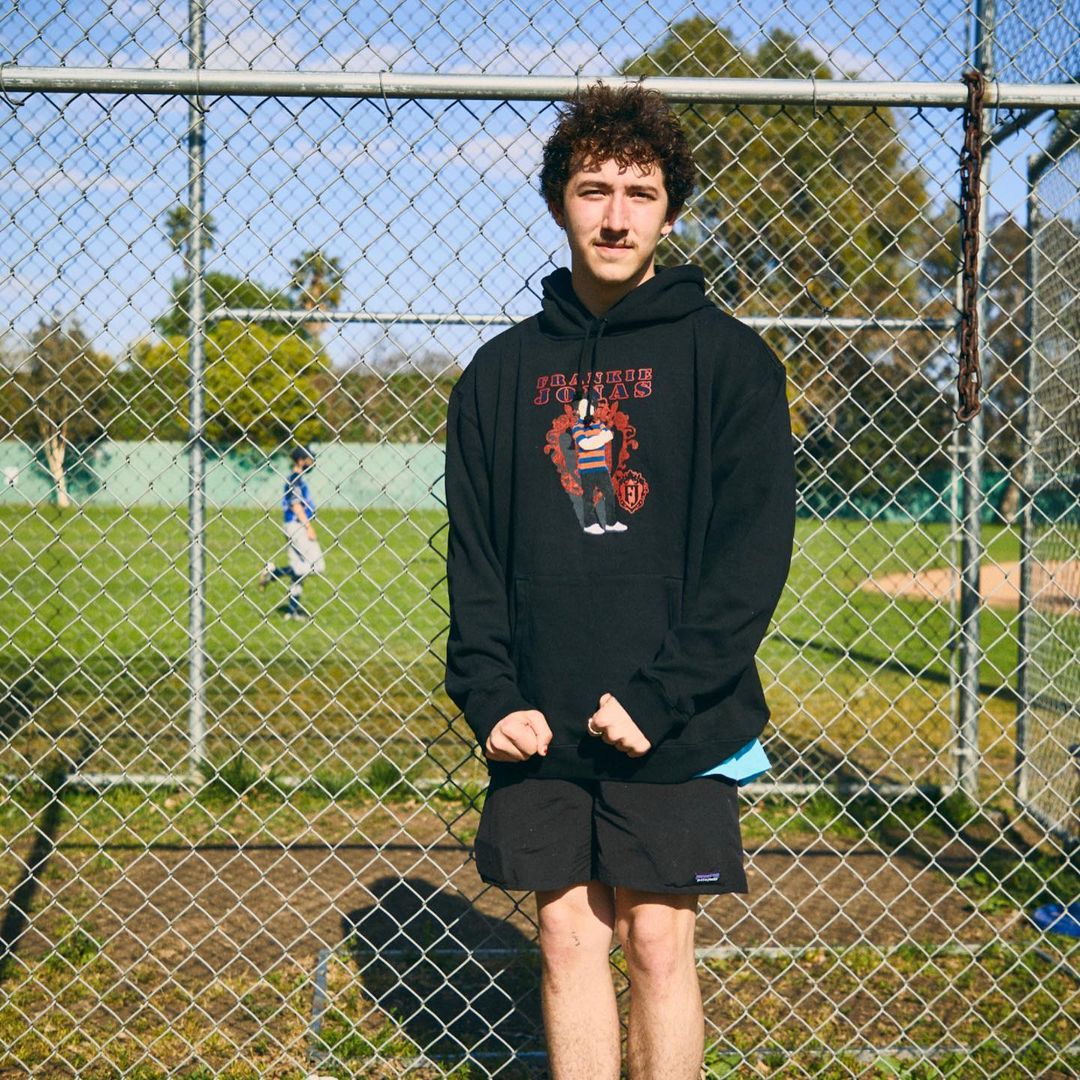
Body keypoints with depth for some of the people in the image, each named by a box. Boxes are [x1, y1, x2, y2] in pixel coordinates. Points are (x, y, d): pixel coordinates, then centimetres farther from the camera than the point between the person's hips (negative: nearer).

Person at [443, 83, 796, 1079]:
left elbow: (754, 552, -8)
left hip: (677, 730, -3)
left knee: (658, 942, 2)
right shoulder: (502, 372, 9)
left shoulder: (727, 357, -2)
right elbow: (473, 552, 9)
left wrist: (657, 698, -14)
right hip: (540, 731, 3)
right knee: (570, 940, 8)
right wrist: (488, 694, -4)